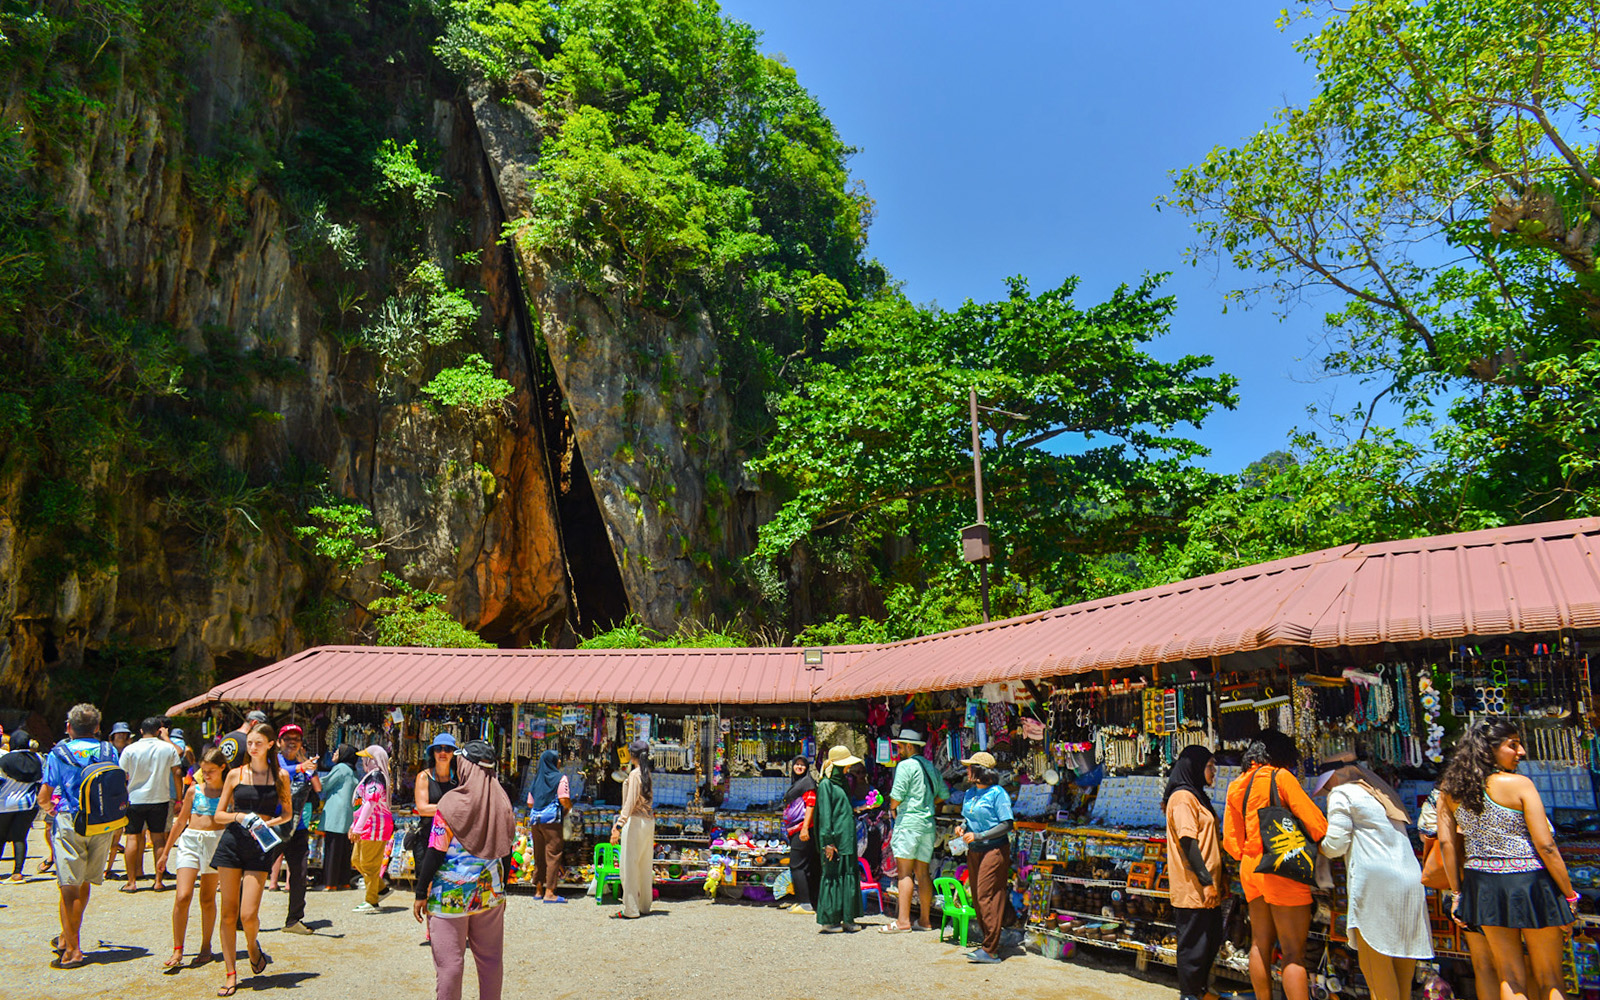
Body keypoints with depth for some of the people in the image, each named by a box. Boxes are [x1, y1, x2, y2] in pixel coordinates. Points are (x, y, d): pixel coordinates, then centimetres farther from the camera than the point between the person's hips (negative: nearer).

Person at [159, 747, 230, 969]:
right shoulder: (194, 790, 6)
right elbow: (181, 821, 14)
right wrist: (165, 852, 17)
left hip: (217, 842, -1)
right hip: (190, 841, 1)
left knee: (208, 899, 7)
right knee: (182, 897, -11)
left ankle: (206, 947, 21)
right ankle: (177, 951, -2)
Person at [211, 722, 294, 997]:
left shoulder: (280, 776, 3)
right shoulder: (235, 774, 5)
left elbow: (288, 813, 10)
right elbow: (219, 814, 8)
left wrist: (268, 823, -9)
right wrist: (239, 816, -11)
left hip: (260, 846, -1)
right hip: (232, 842, 1)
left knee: (248, 915, -9)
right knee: (228, 912, 2)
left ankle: (253, 947, 24)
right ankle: (230, 972, 14)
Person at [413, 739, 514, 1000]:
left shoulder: (452, 803, -12)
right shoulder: (502, 802, 2)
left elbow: (435, 853, -12)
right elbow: (506, 852, 9)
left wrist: (421, 894, -4)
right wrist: (501, 889, 19)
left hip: (450, 896, -4)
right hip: (490, 893, 5)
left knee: (449, 961, 4)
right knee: (490, 959, 13)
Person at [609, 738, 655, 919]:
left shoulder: (635, 774, -12)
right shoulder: (648, 773, 11)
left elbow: (631, 802, -19)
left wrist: (619, 825, -23)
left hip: (635, 821, -8)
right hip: (649, 821, 8)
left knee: (630, 865, -3)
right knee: (645, 865, 14)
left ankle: (630, 909, 0)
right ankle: (644, 906, 21)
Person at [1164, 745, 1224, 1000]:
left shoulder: (1197, 796, 17)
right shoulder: (1183, 797, -14)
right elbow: (1188, 842, -20)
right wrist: (1206, 881, -21)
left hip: (1206, 888, 10)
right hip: (1193, 889, -10)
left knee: (1211, 941, 18)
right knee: (1194, 943, -1)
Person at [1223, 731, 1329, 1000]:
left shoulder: (1237, 785, 12)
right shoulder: (1280, 777, -8)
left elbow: (1231, 839, 12)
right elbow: (1315, 823, -11)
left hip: (1250, 869, 7)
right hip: (1282, 869, -7)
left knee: (1261, 943, 13)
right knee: (1294, 952, -5)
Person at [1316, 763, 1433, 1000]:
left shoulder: (1342, 794, -1)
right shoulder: (1381, 794, 24)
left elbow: (1336, 845, -7)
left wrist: (1319, 845, 13)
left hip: (1376, 882, -8)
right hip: (1411, 879, 8)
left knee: (1372, 958, -3)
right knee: (1401, 958, 13)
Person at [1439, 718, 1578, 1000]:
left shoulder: (1450, 791, 1)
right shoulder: (1518, 784, -12)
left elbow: (1446, 844, 1)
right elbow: (1545, 845, -13)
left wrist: (1457, 892, 9)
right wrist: (1569, 896, -3)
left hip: (1483, 887, 4)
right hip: (1529, 883, -4)